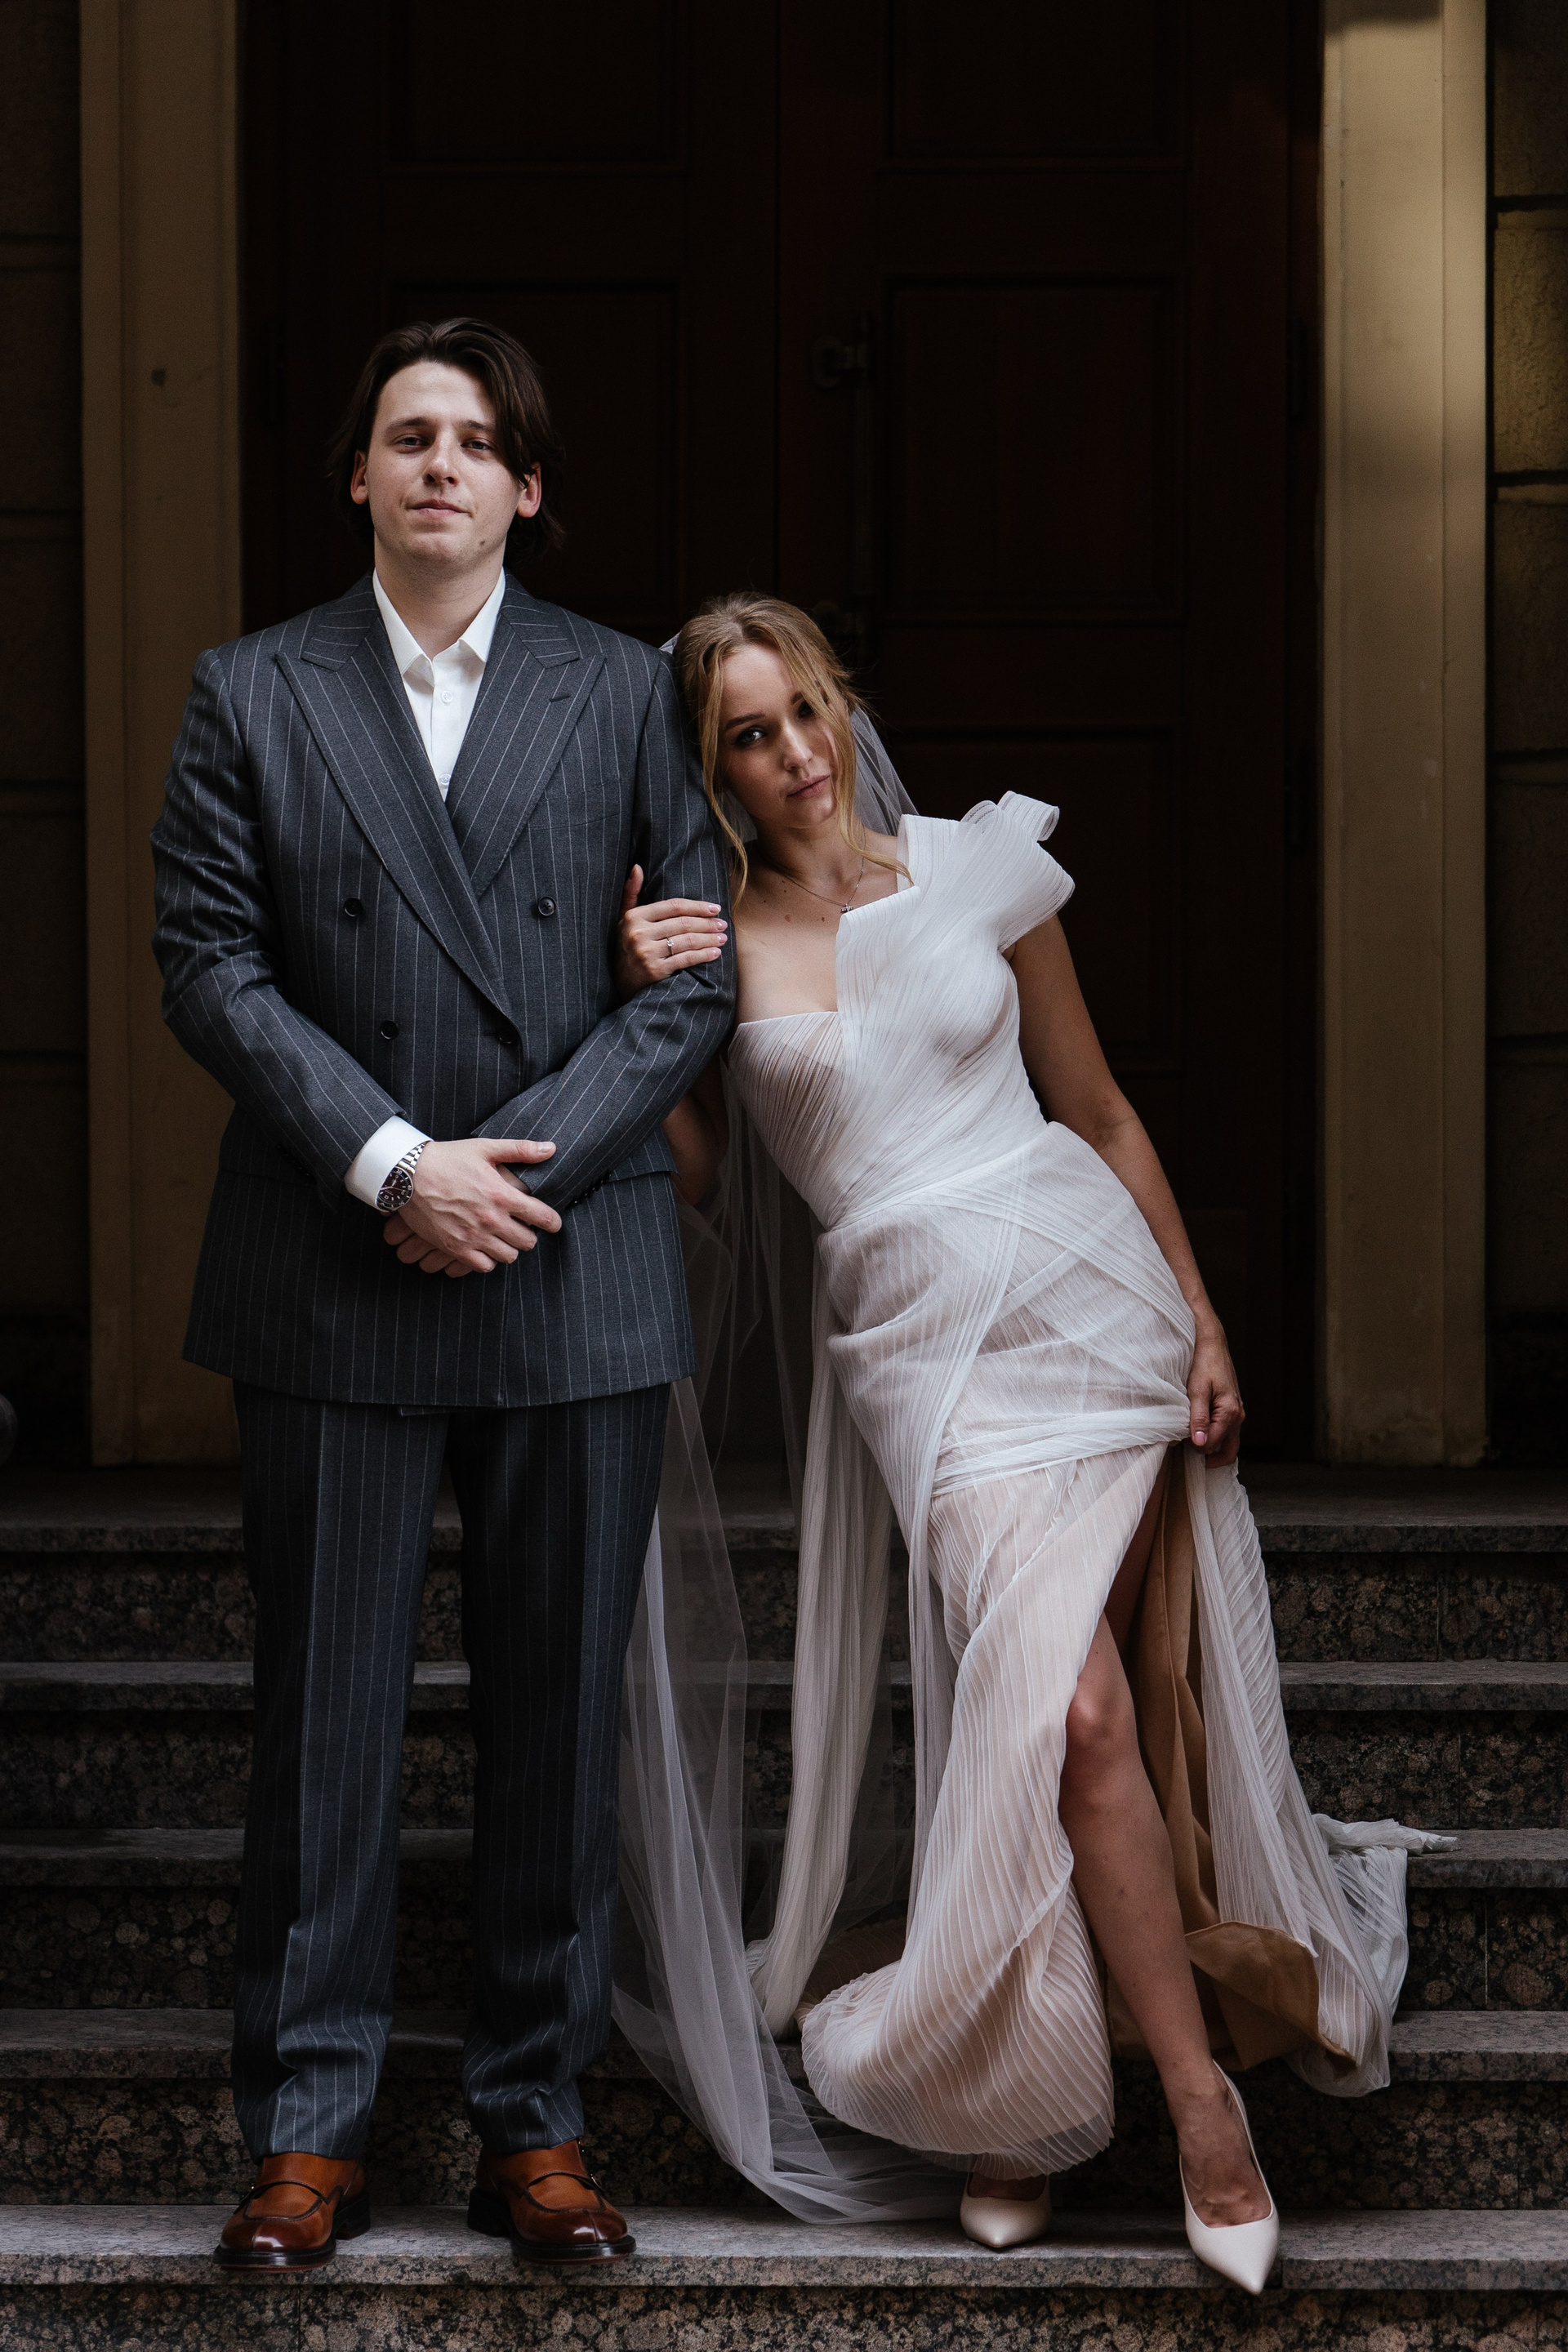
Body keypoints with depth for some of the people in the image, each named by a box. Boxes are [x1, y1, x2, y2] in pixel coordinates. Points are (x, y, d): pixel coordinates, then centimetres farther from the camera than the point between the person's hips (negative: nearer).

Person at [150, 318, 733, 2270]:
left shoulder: (623, 693, 8)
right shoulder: (251, 697, 7)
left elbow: (701, 969, 3)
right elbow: (210, 965, -1)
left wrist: (523, 1165, -9)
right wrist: (394, 1161, -12)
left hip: (578, 1282, 1)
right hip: (332, 1285, -1)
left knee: (559, 1713, 5)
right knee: (325, 1713, 3)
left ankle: (536, 2122, 16)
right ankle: (306, 2129, 13)